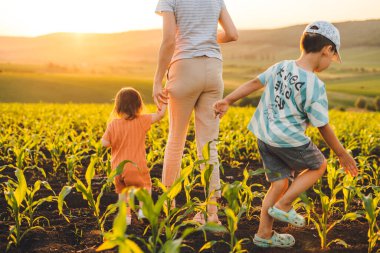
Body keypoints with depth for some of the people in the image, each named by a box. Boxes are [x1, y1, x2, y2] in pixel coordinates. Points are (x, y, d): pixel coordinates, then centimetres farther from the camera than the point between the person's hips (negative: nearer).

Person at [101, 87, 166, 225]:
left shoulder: (113, 125, -3)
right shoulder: (142, 121, -7)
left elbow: (105, 143, -3)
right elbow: (160, 115, 1)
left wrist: (106, 134, 16)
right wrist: (163, 103, 16)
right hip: (136, 167, -2)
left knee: (123, 191, 21)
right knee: (146, 186, 20)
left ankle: (125, 215, 14)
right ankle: (143, 209, 7)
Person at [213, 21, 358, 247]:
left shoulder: (281, 67, 1)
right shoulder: (315, 86, -18)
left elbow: (253, 83, 12)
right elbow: (323, 127, -12)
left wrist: (228, 101, 22)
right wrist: (342, 154, 1)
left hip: (264, 136, 7)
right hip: (288, 140, -7)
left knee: (279, 183, 17)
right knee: (319, 166, 19)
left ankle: (264, 234, 21)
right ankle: (283, 206, 13)